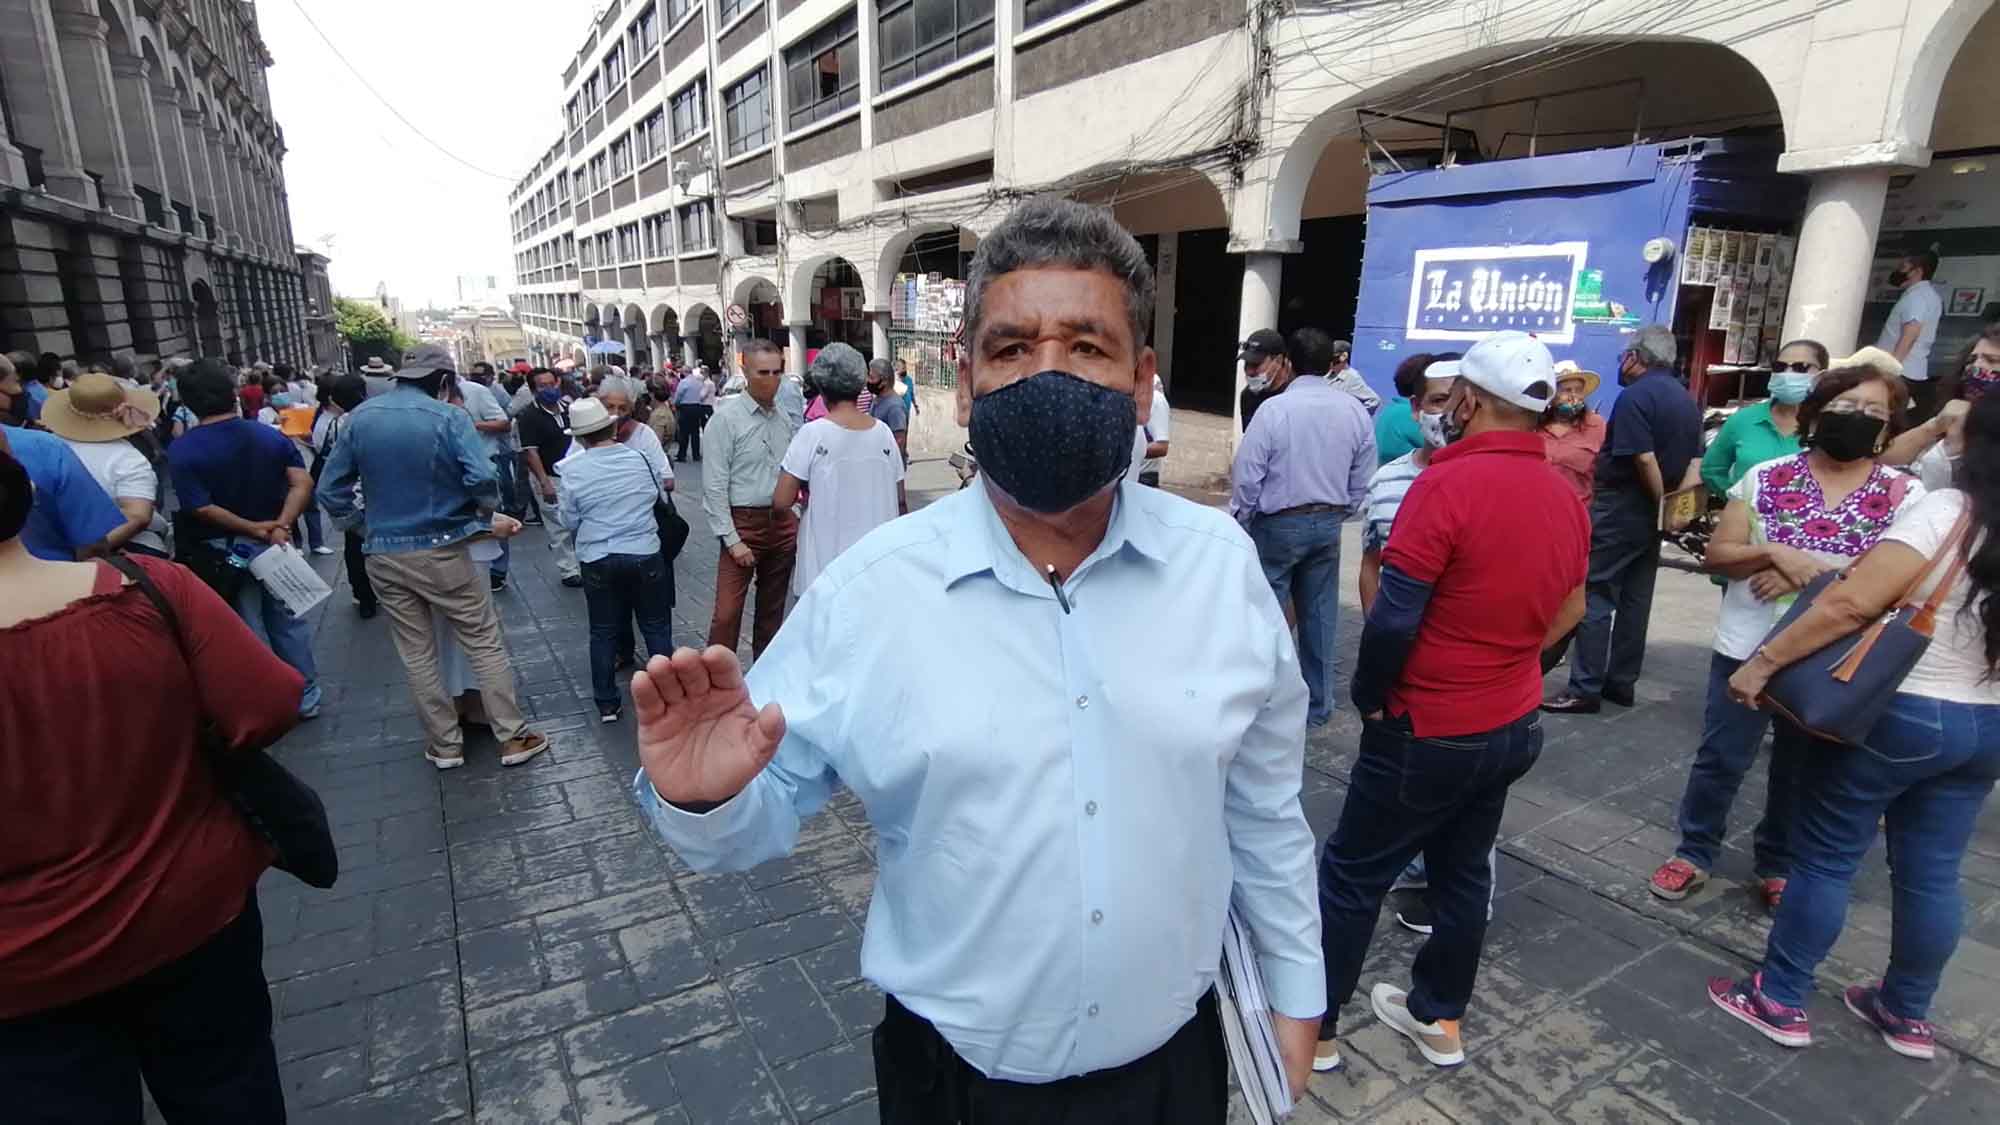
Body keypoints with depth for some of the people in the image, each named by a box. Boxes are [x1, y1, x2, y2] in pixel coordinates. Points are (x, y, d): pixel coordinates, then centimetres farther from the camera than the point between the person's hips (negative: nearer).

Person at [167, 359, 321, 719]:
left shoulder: (182, 450, -12)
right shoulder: (272, 436, -1)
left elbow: (200, 507, -21)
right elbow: (302, 483, -12)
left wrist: (252, 529, -14)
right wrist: (280, 525, -18)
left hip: (224, 552, -3)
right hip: (275, 545, 4)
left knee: (248, 632, 6)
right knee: (287, 620, 14)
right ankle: (305, 697, 22)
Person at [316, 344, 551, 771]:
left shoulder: (359, 417, 3)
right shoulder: (448, 417, -11)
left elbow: (331, 488, 4)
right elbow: (482, 478, -23)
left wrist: (361, 524, 16)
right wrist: (489, 516, -4)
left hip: (383, 555, 5)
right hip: (440, 551, -4)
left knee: (417, 655, 13)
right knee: (485, 644, 6)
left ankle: (445, 745, 23)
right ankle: (512, 737, 9)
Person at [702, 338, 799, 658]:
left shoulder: (784, 418, 7)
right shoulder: (727, 418, -9)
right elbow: (714, 486, -11)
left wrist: (795, 522, 7)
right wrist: (733, 540, -13)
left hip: (782, 523, 5)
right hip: (743, 522, -5)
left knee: (772, 610, 15)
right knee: (727, 614, -8)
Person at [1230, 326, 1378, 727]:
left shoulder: (1274, 408, -15)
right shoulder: (1355, 410, -1)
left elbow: (1247, 477, -13)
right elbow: (1363, 479, 5)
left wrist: (1239, 526, 1)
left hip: (1278, 524, -5)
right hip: (1328, 524, 5)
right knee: (1320, 616, 13)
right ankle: (1318, 705, 25)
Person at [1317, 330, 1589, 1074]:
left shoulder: (1449, 484, -23)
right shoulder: (1566, 499, 2)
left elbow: (1393, 619, -25)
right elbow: (1570, 609, 15)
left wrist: (1369, 699, -10)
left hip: (1430, 732, -7)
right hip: (1515, 725, 8)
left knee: (1352, 874, 8)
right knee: (1464, 871, 21)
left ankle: (1314, 1025, 22)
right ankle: (1439, 1018, 37)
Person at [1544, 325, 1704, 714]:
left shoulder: (1635, 396, -14)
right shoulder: (1687, 399, 14)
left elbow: (1644, 460, -20)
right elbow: (1694, 460, 12)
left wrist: (1661, 502, -7)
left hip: (1621, 508, -9)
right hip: (1653, 512, 9)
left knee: (1596, 598, -5)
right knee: (1636, 599, 12)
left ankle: (1585, 690, -4)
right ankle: (1621, 682, 18)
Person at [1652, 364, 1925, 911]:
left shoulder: (1906, 496, -1)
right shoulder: (1767, 476, -2)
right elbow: (1717, 554, -3)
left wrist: (1808, 574, -19)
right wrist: (1777, 553, -21)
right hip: (1746, 646, 0)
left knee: (1801, 769, 15)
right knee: (1720, 758, 7)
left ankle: (1778, 865, 34)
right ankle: (1694, 852, 24)